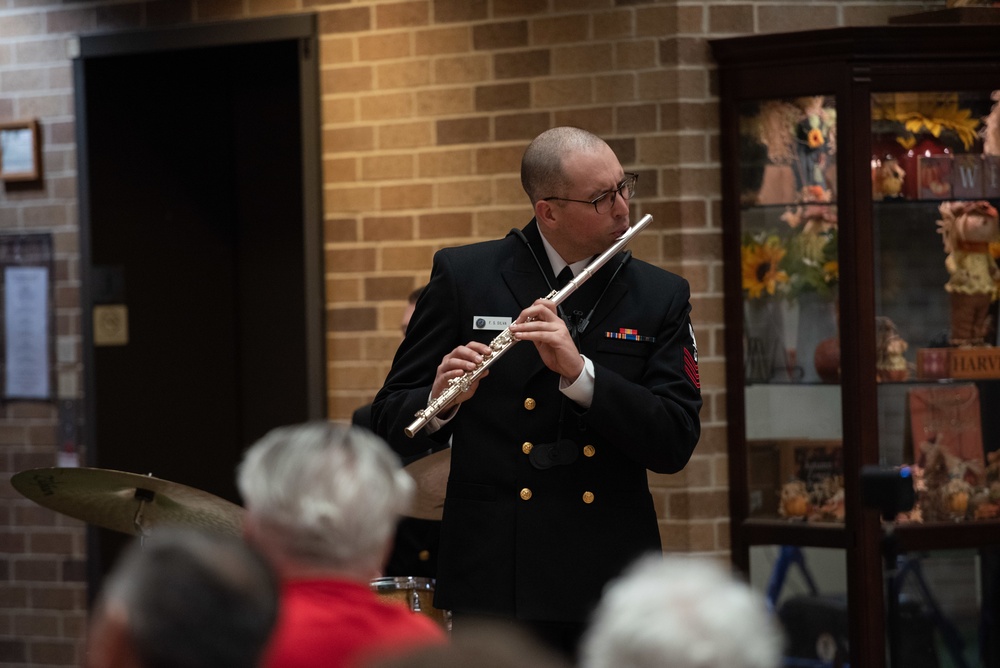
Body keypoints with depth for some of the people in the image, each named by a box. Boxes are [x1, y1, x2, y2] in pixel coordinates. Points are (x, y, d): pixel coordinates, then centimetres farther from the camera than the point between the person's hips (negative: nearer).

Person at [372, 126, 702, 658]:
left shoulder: (660, 297, 5)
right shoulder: (463, 276, 3)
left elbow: (675, 444, -5)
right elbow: (391, 422, 5)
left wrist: (578, 372, -18)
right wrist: (440, 402, -18)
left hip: (613, 583, 1)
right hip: (494, 579, -1)